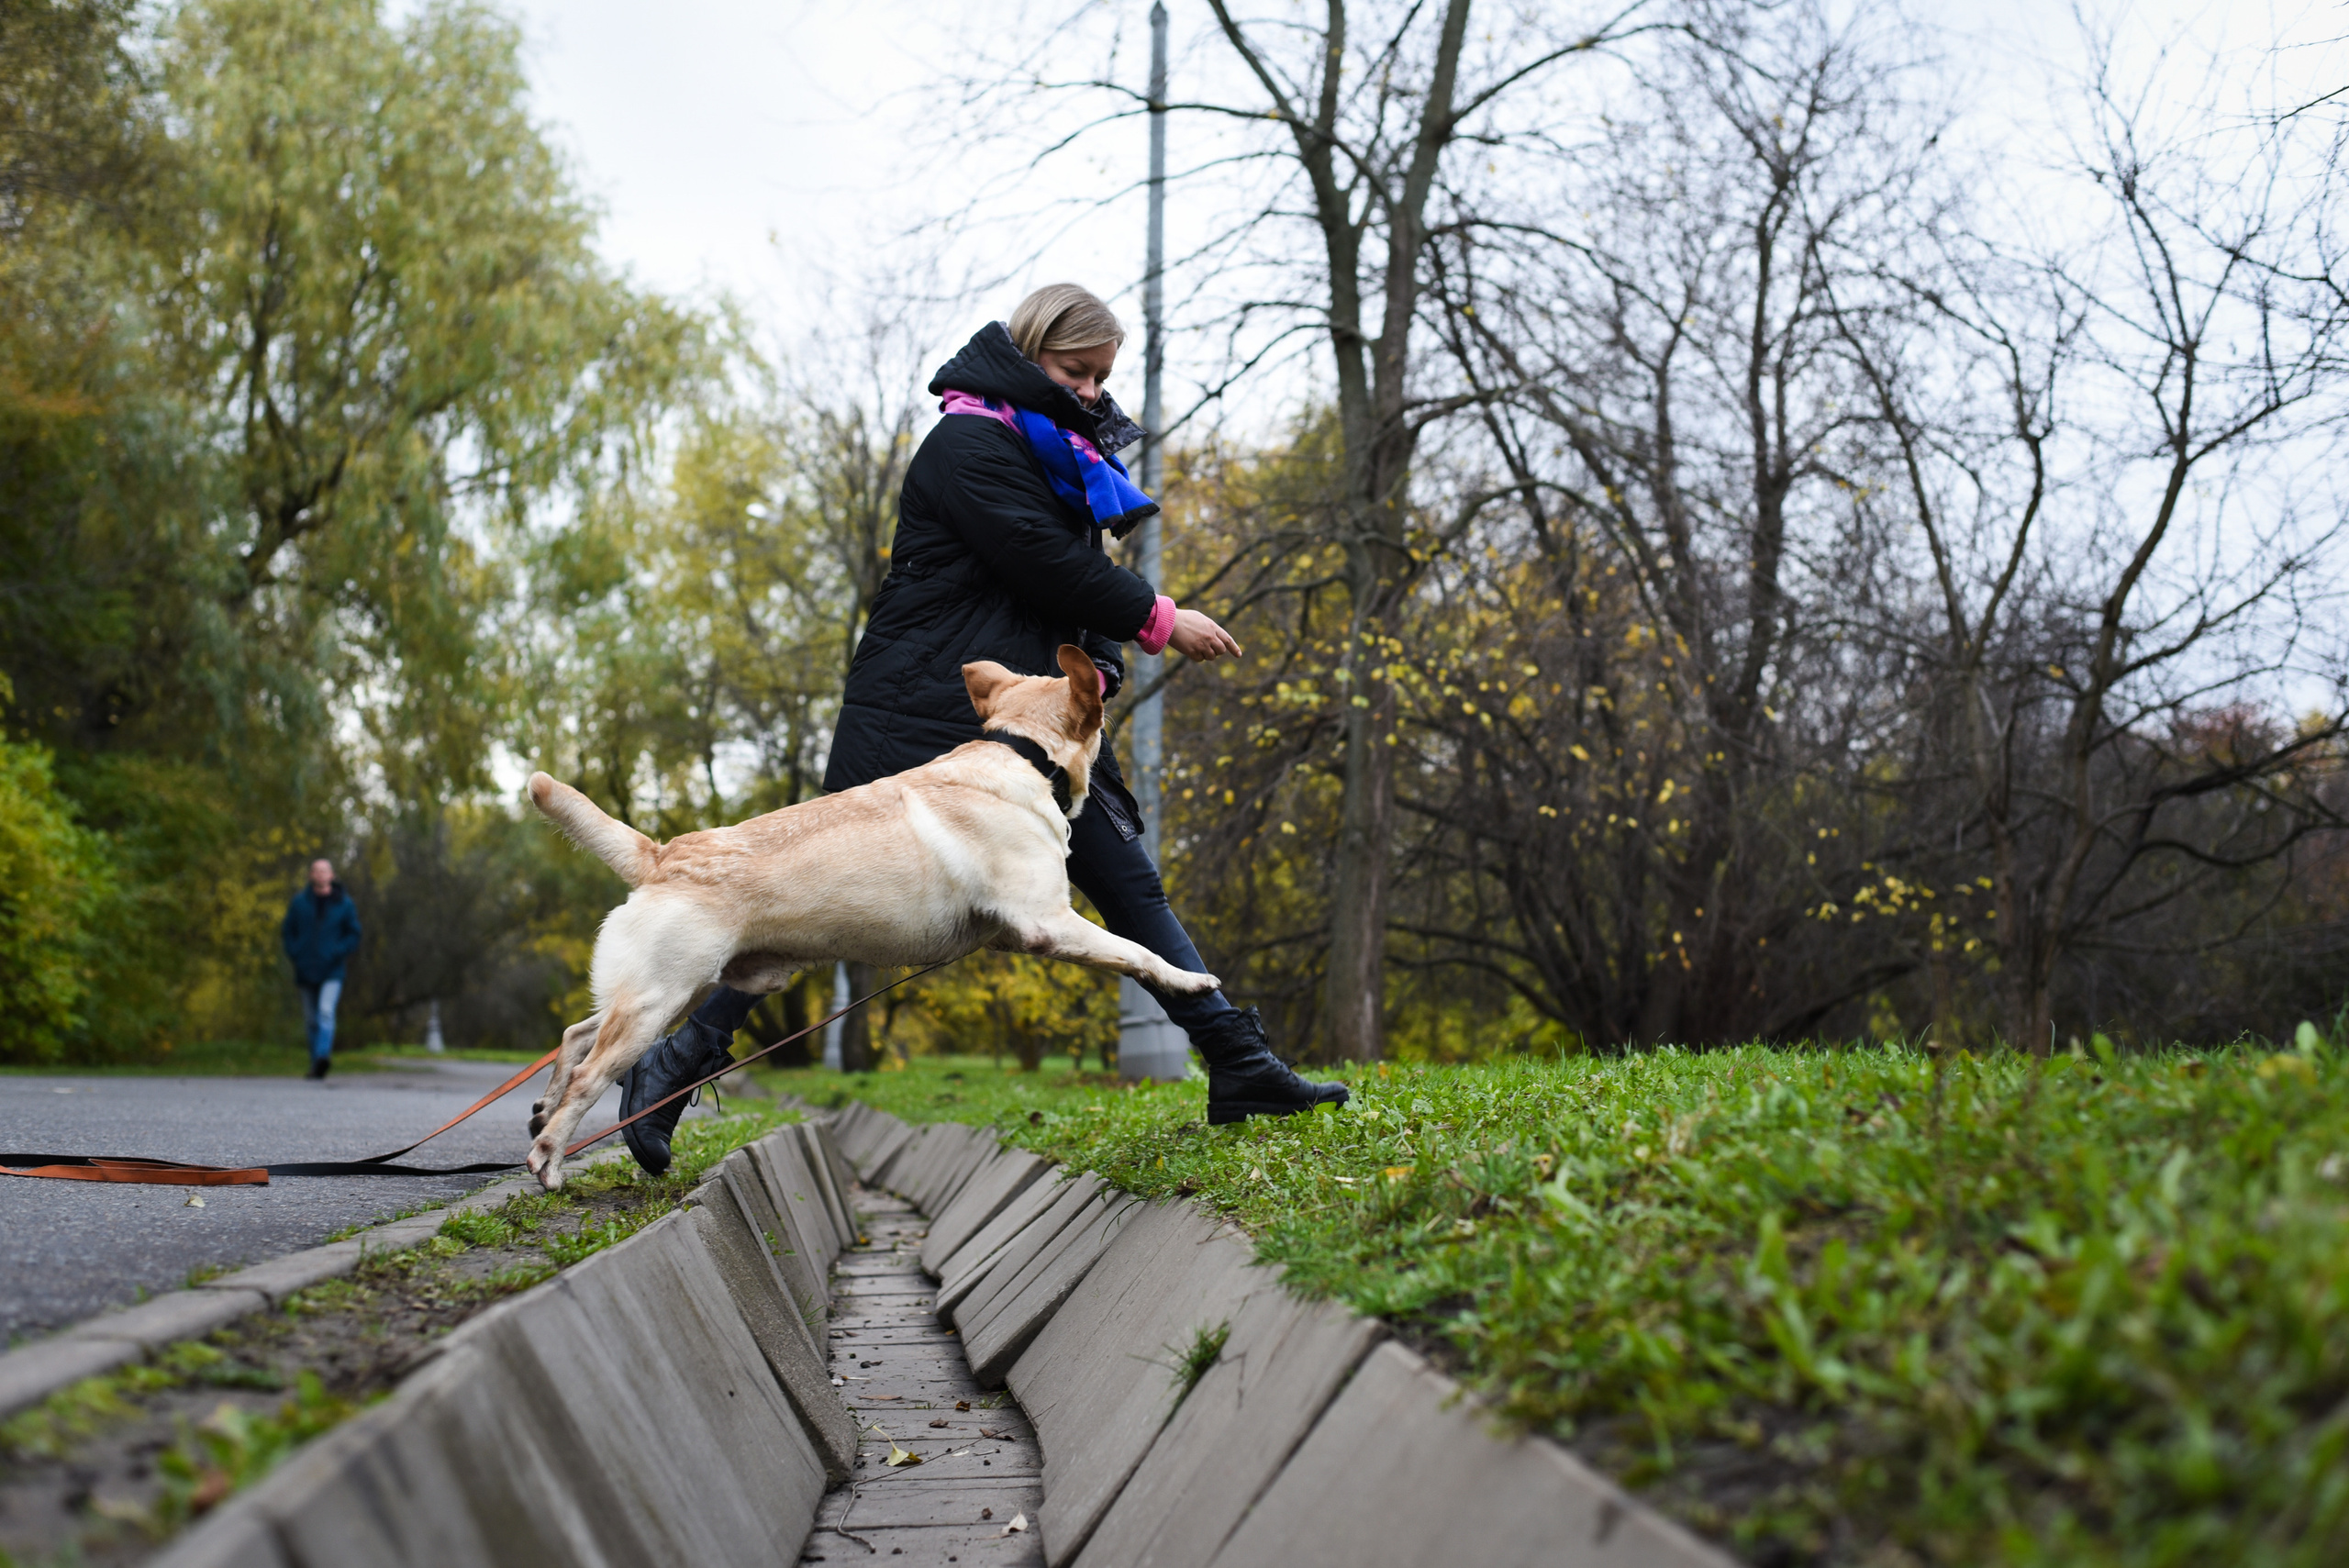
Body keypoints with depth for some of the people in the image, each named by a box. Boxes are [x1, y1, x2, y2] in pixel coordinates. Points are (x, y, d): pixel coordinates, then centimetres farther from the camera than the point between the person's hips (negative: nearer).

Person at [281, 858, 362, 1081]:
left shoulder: (344, 903, 1)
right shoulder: (299, 902, 5)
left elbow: (354, 935, 4)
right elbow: (287, 931, 11)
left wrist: (337, 954, -11)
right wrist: (295, 955, -4)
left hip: (332, 971, -3)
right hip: (307, 971, 3)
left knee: (326, 1012, -23)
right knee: (311, 1020, 8)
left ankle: (323, 1056, -35)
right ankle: (316, 1062, 19)